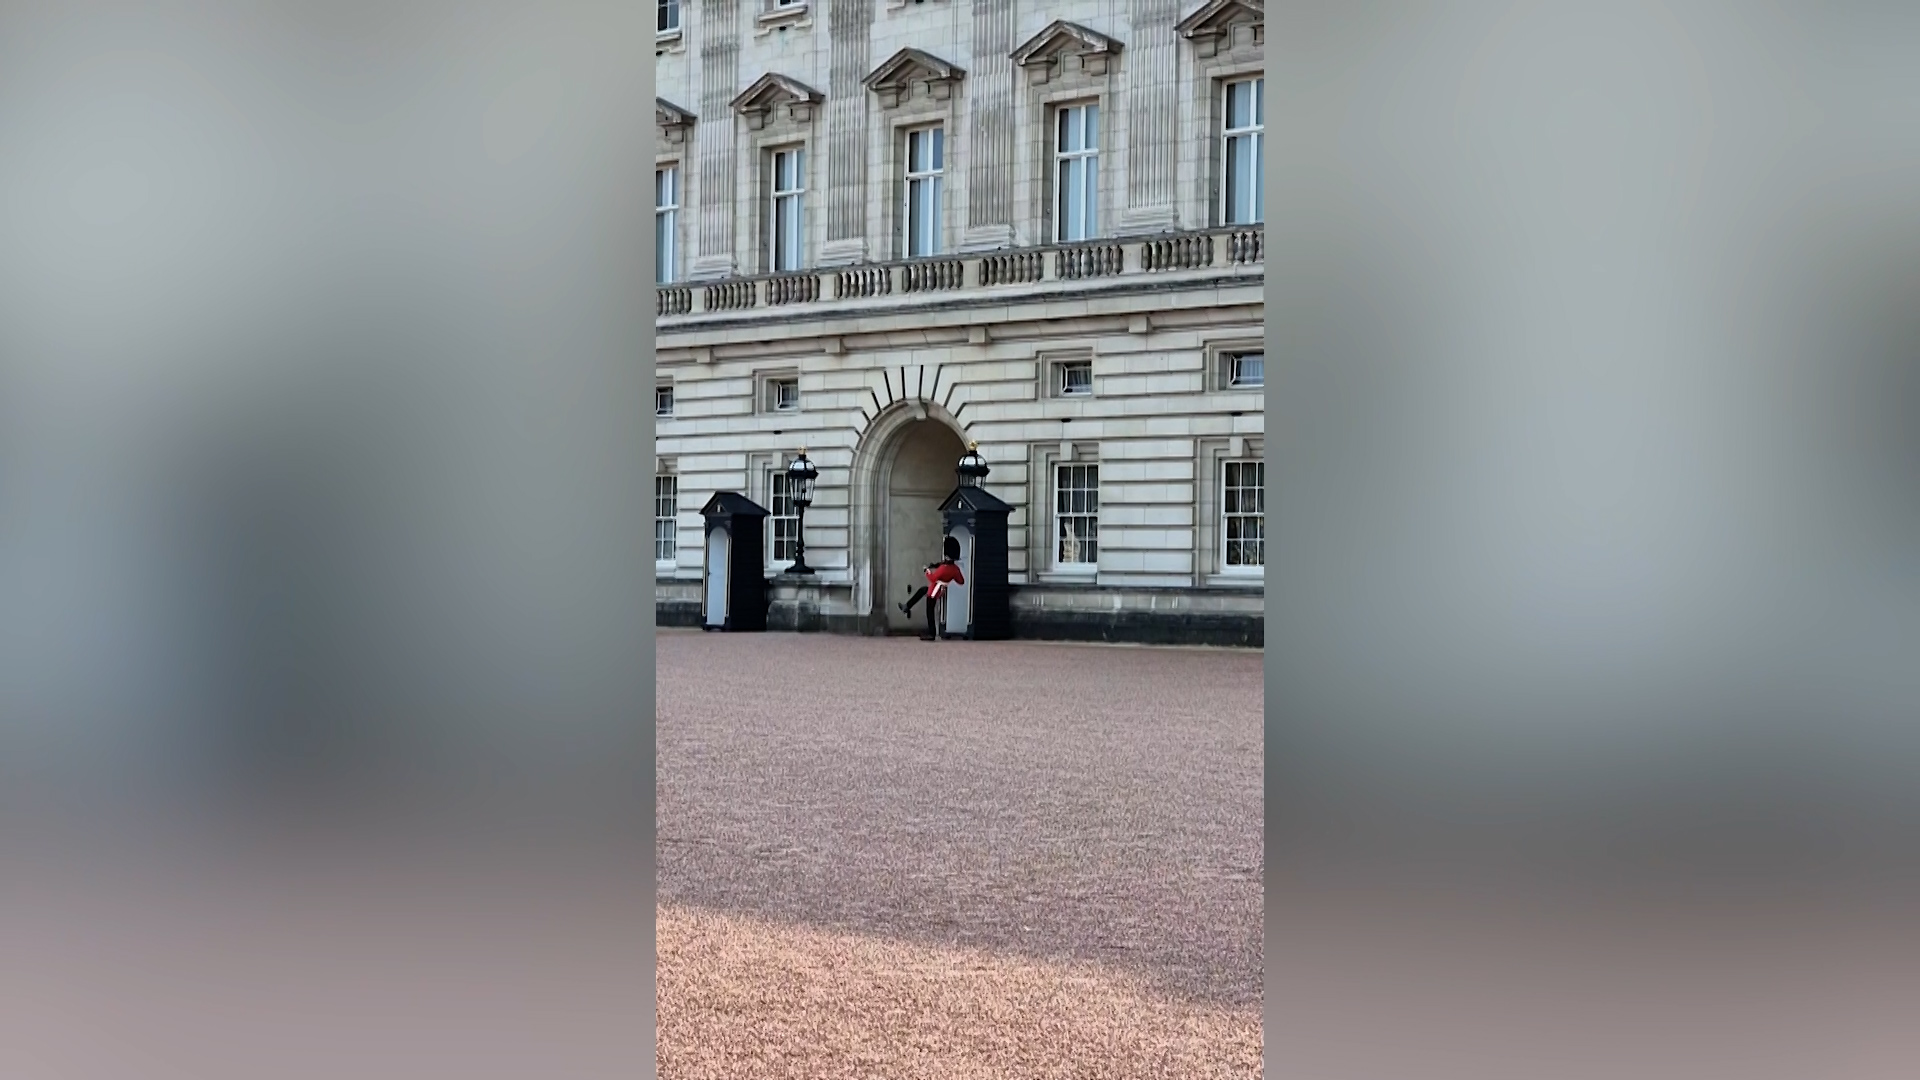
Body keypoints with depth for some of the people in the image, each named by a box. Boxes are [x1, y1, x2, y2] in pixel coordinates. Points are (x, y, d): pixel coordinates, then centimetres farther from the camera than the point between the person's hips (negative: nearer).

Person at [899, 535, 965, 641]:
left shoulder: (943, 568, -28)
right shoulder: (955, 569, -6)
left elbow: (932, 579, -22)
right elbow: (961, 581, 4)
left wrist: (928, 570, -4)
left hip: (933, 593, -9)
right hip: (937, 590, 9)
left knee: (930, 613, 1)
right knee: (921, 590, 27)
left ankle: (932, 634, 6)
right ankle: (907, 607, 35)